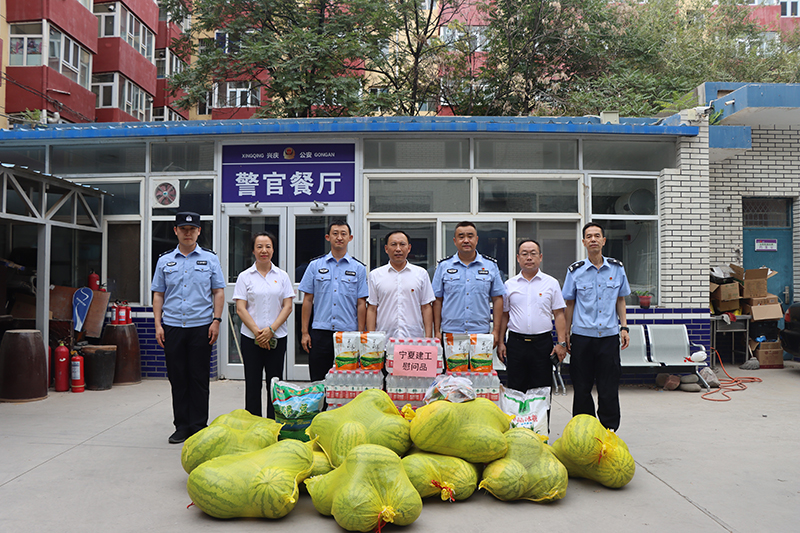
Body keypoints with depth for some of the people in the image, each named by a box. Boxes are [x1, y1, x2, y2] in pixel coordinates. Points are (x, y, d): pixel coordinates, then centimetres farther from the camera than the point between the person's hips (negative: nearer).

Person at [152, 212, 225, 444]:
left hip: (201, 327, -2)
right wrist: (158, 324, 2)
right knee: (177, 378, 6)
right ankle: (182, 426, 16)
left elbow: (218, 292, 5)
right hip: (172, 327, 2)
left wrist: (216, 320, -5)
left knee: (199, 378, 2)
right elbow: (158, 294, 11)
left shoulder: (210, 258, 6)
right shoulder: (165, 261, 10)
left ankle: (199, 426, 11)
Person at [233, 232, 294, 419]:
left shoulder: (282, 276, 7)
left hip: (277, 338, 1)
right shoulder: (245, 277, 3)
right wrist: (257, 332, -13)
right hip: (251, 338, -1)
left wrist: (271, 329, -11)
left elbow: (287, 306, 2)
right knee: (253, 383, 4)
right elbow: (240, 309, -3)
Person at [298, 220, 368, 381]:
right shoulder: (315, 265, 7)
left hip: (349, 332, 0)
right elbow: (307, 300, 7)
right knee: (318, 382, 4)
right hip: (320, 332, 1)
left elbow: (361, 304, 4)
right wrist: (305, 332, 2)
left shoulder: (358, 268, 6)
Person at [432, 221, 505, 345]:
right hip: (450, 334, 0)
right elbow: (437, 300, 7)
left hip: (481, 334, 0)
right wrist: (437, 331, 1)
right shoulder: (443, 266, 7)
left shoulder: (491, 266, 8)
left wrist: (496, 331, 1)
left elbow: (497, 299, 8)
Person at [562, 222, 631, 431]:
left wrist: (624, 327, 6)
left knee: (609, 388, 3)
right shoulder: (575, 270, 1)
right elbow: (569, 304, 6)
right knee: (582, 388, 5)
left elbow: (620, 300, 14)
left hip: (609, 336, 1)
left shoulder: (617, 268, 5)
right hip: (582, 336, -1)